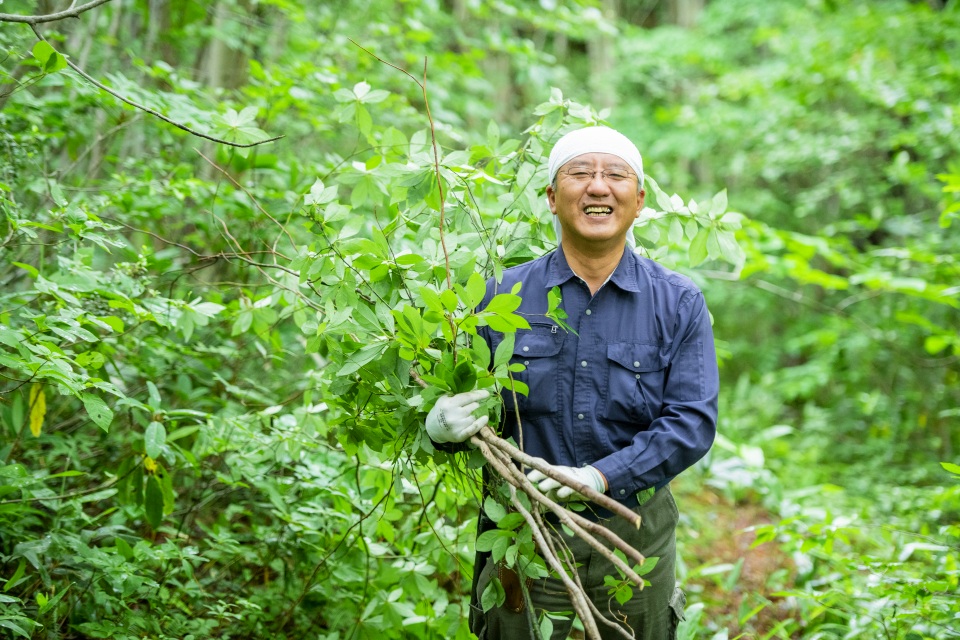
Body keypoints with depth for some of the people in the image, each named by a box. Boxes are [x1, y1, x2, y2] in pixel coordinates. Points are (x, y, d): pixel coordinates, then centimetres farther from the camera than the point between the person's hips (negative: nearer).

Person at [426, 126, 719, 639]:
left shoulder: (678, 304, -1)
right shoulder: (503, 296, 1)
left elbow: (693, 421, -9)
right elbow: (456, 400, 3)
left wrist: (603, 476, -23)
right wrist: (440, 426, -22)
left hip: (635, 540, 1)